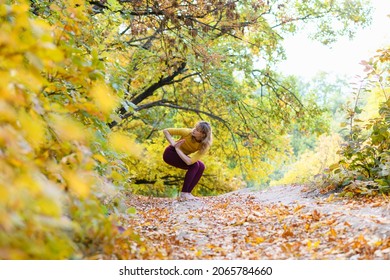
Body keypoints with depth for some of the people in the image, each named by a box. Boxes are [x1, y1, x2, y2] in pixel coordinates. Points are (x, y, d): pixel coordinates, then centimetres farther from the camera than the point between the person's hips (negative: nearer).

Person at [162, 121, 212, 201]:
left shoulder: (205, 145, -24)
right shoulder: (187, 132, -30)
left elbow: (189, 161, -34)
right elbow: (165, 131, -20)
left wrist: (178, 149, -31)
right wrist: (173, 144, -31)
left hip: (181, 155, 4)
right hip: (170, 153, -4)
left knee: (201, 167, -15)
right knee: (194, 165, -24)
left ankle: (187, 193, -8)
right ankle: (183, 194, -17)